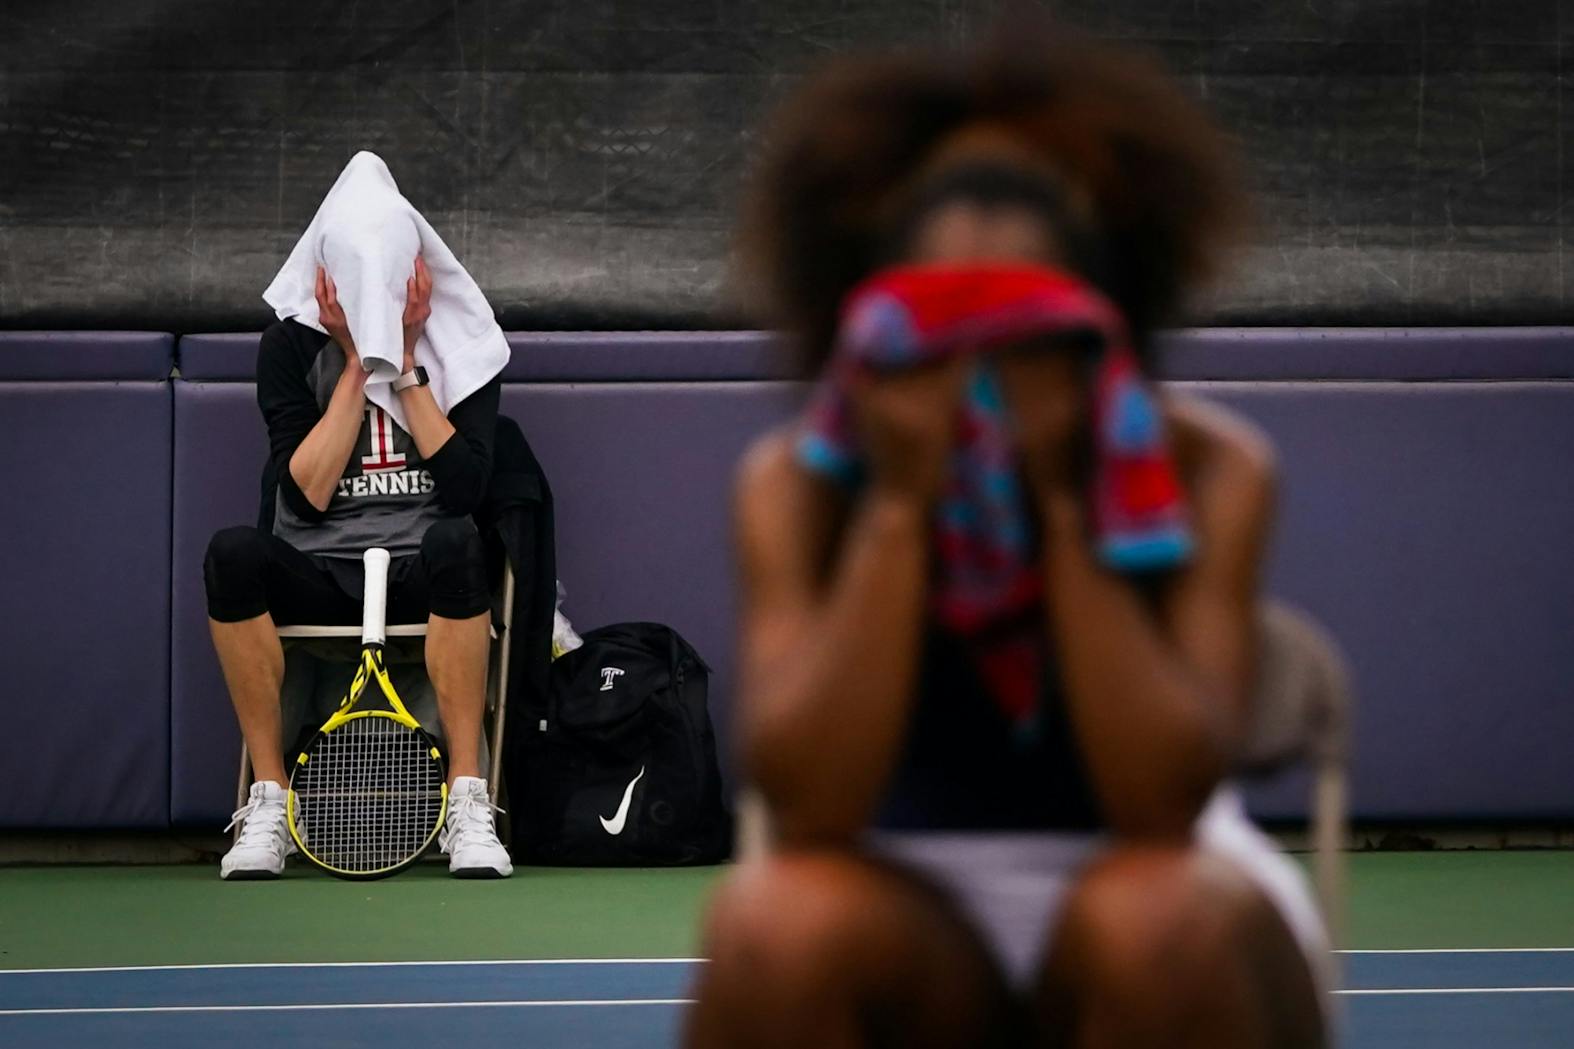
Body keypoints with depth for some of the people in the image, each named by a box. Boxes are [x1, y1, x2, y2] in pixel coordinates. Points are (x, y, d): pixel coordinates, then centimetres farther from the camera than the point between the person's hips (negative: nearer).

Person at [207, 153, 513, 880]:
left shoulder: (459, 342, 0)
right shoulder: (293, 343, 0)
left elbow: (463, 488, -11)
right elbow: (306, 493, -9)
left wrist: (406, 363, -12)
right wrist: (357, 364, -12)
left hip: (424, 575, -1)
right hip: (319, 576, 1)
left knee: (455, 543, -37)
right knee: (233, 554, -33)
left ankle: (467, 802, -32)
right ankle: (269, 800, -23)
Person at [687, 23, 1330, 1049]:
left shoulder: (1208, 468, -14)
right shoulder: (794, 486, -11)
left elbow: (1163, 801, -25)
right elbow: (809, 805, -23)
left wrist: (1062, 504, -28)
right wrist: (900, 506, -27)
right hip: (920, 946, 1)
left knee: (1159, 925, -34)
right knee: (779, 926, -32)